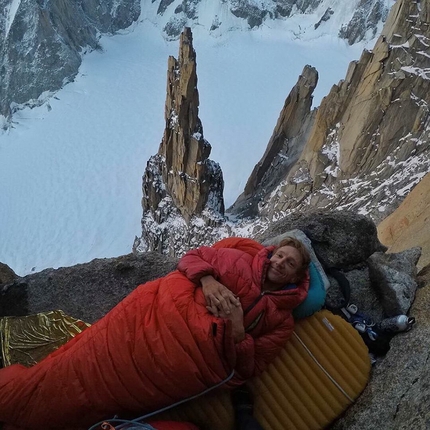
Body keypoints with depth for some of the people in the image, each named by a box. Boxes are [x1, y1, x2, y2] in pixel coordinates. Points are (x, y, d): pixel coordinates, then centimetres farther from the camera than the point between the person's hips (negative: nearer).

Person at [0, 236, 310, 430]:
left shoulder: (281, 321, 9)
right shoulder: (241, 253, 12)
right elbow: (192, 258, 14)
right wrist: (207, 280, -6)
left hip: (180, 362, -1)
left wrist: (237, 327, -12)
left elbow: (243, 371, 4)